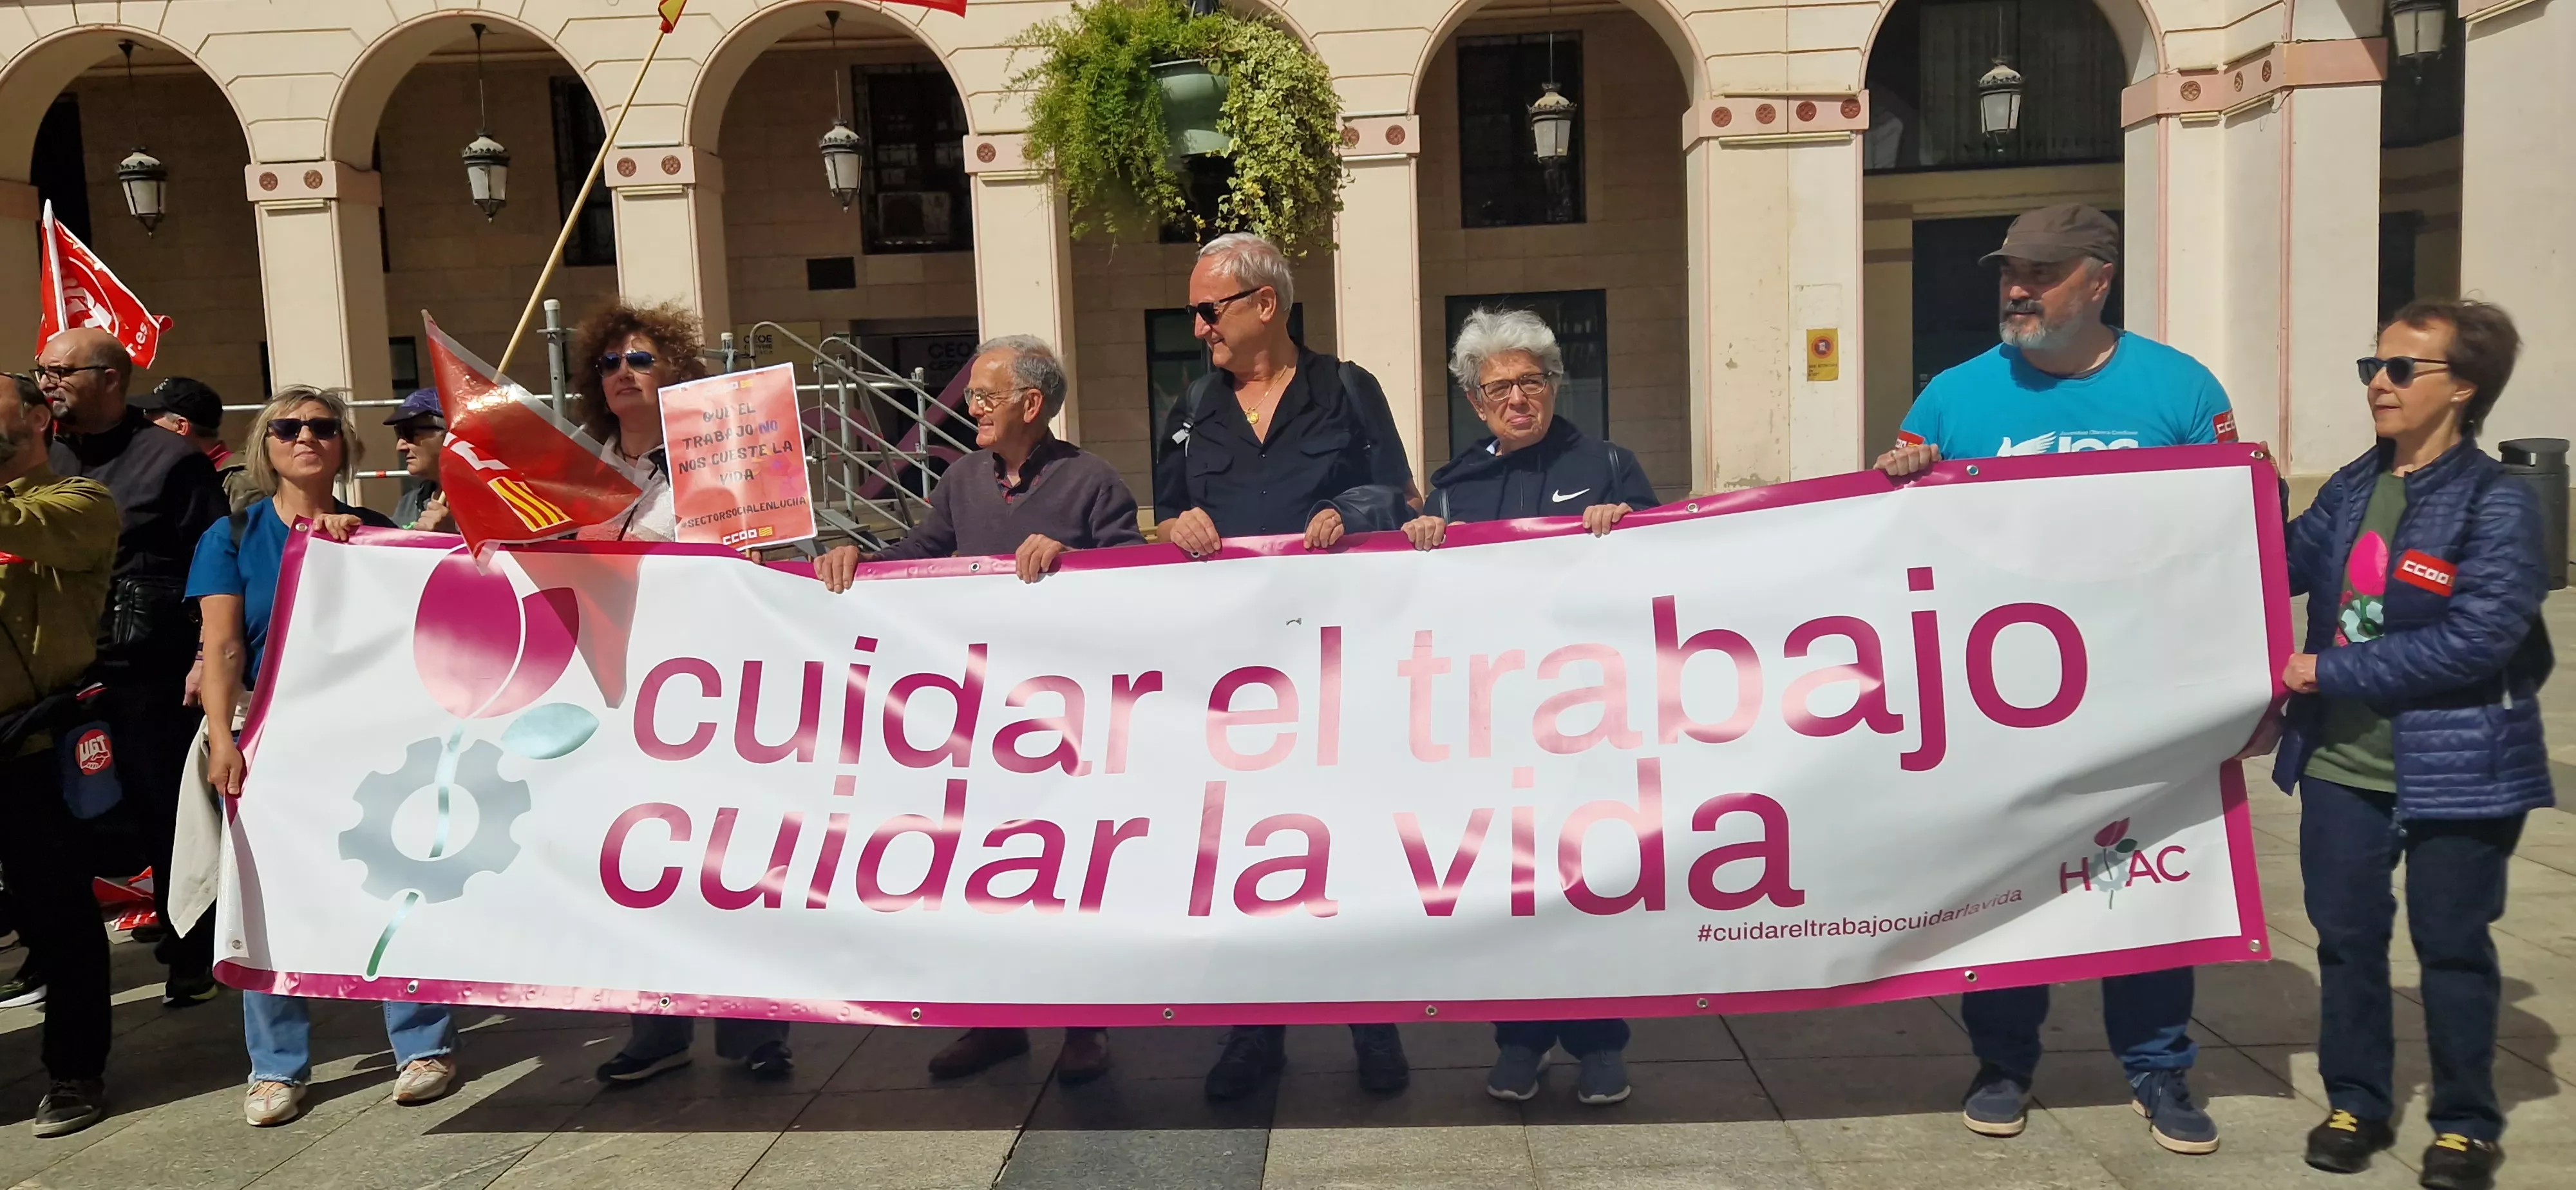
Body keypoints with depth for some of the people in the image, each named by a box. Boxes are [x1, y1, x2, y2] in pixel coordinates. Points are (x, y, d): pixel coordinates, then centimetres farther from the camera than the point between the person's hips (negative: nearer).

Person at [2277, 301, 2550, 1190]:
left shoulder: (2497, 504, -13)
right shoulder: (2351, 488, 5)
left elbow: (2477, 639, -22)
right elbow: (2285, 568, 17)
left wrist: (2330, 672, -20)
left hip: (2453, 772, -5)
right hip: (2341, 763, 5)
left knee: (2452, 947, 9)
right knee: (2346, 936, 13)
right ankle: (2355, 1103, 29)